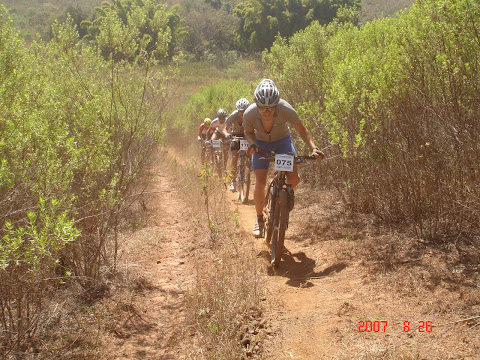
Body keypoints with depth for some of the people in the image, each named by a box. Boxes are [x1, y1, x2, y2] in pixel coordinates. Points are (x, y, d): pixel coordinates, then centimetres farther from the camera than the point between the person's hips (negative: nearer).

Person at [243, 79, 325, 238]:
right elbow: (249, 132, -7)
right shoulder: (249, 114, -30)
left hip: (282, 141, 0)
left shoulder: (286, 110, -33)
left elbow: (302, 130, -20)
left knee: (294, 178, -17)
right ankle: (259, 219, 10)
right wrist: (252, 144, -28)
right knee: (260, 183, -11)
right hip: (261, 143, 0)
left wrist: (314, 148, -34)